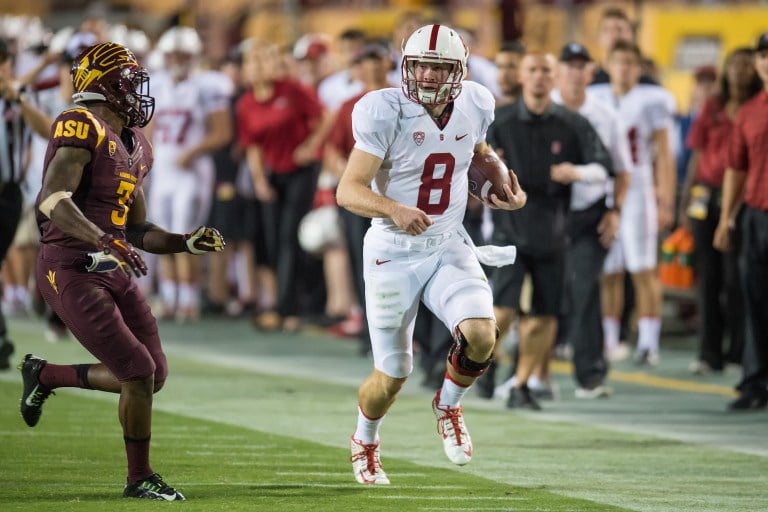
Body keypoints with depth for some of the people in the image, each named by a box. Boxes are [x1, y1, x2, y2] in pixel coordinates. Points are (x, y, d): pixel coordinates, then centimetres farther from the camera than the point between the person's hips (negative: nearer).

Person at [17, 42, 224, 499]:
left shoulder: (135, 147, 15)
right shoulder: (82, 128, -14)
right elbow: (52, 200, -27)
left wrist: (187, 243, 6)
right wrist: (103, 243, -38)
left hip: (112, 272, 9)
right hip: (71, 271, -9)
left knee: (154, 375, 8)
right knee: (138, 373, -10)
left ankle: (45, 376, 27)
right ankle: (140, 478, 8)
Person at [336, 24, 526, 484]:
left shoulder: (474, 105, -5)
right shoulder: (386, 114, -20)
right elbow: (349, 191, -25)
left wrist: (507, 186, 2)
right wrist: (395, 210, -43)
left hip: (450, 247, 3)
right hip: (394, 253, -3)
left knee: (481, 335, -22)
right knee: (392, 375, 5)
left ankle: (448, 406, 11)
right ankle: (365, 442, 38)